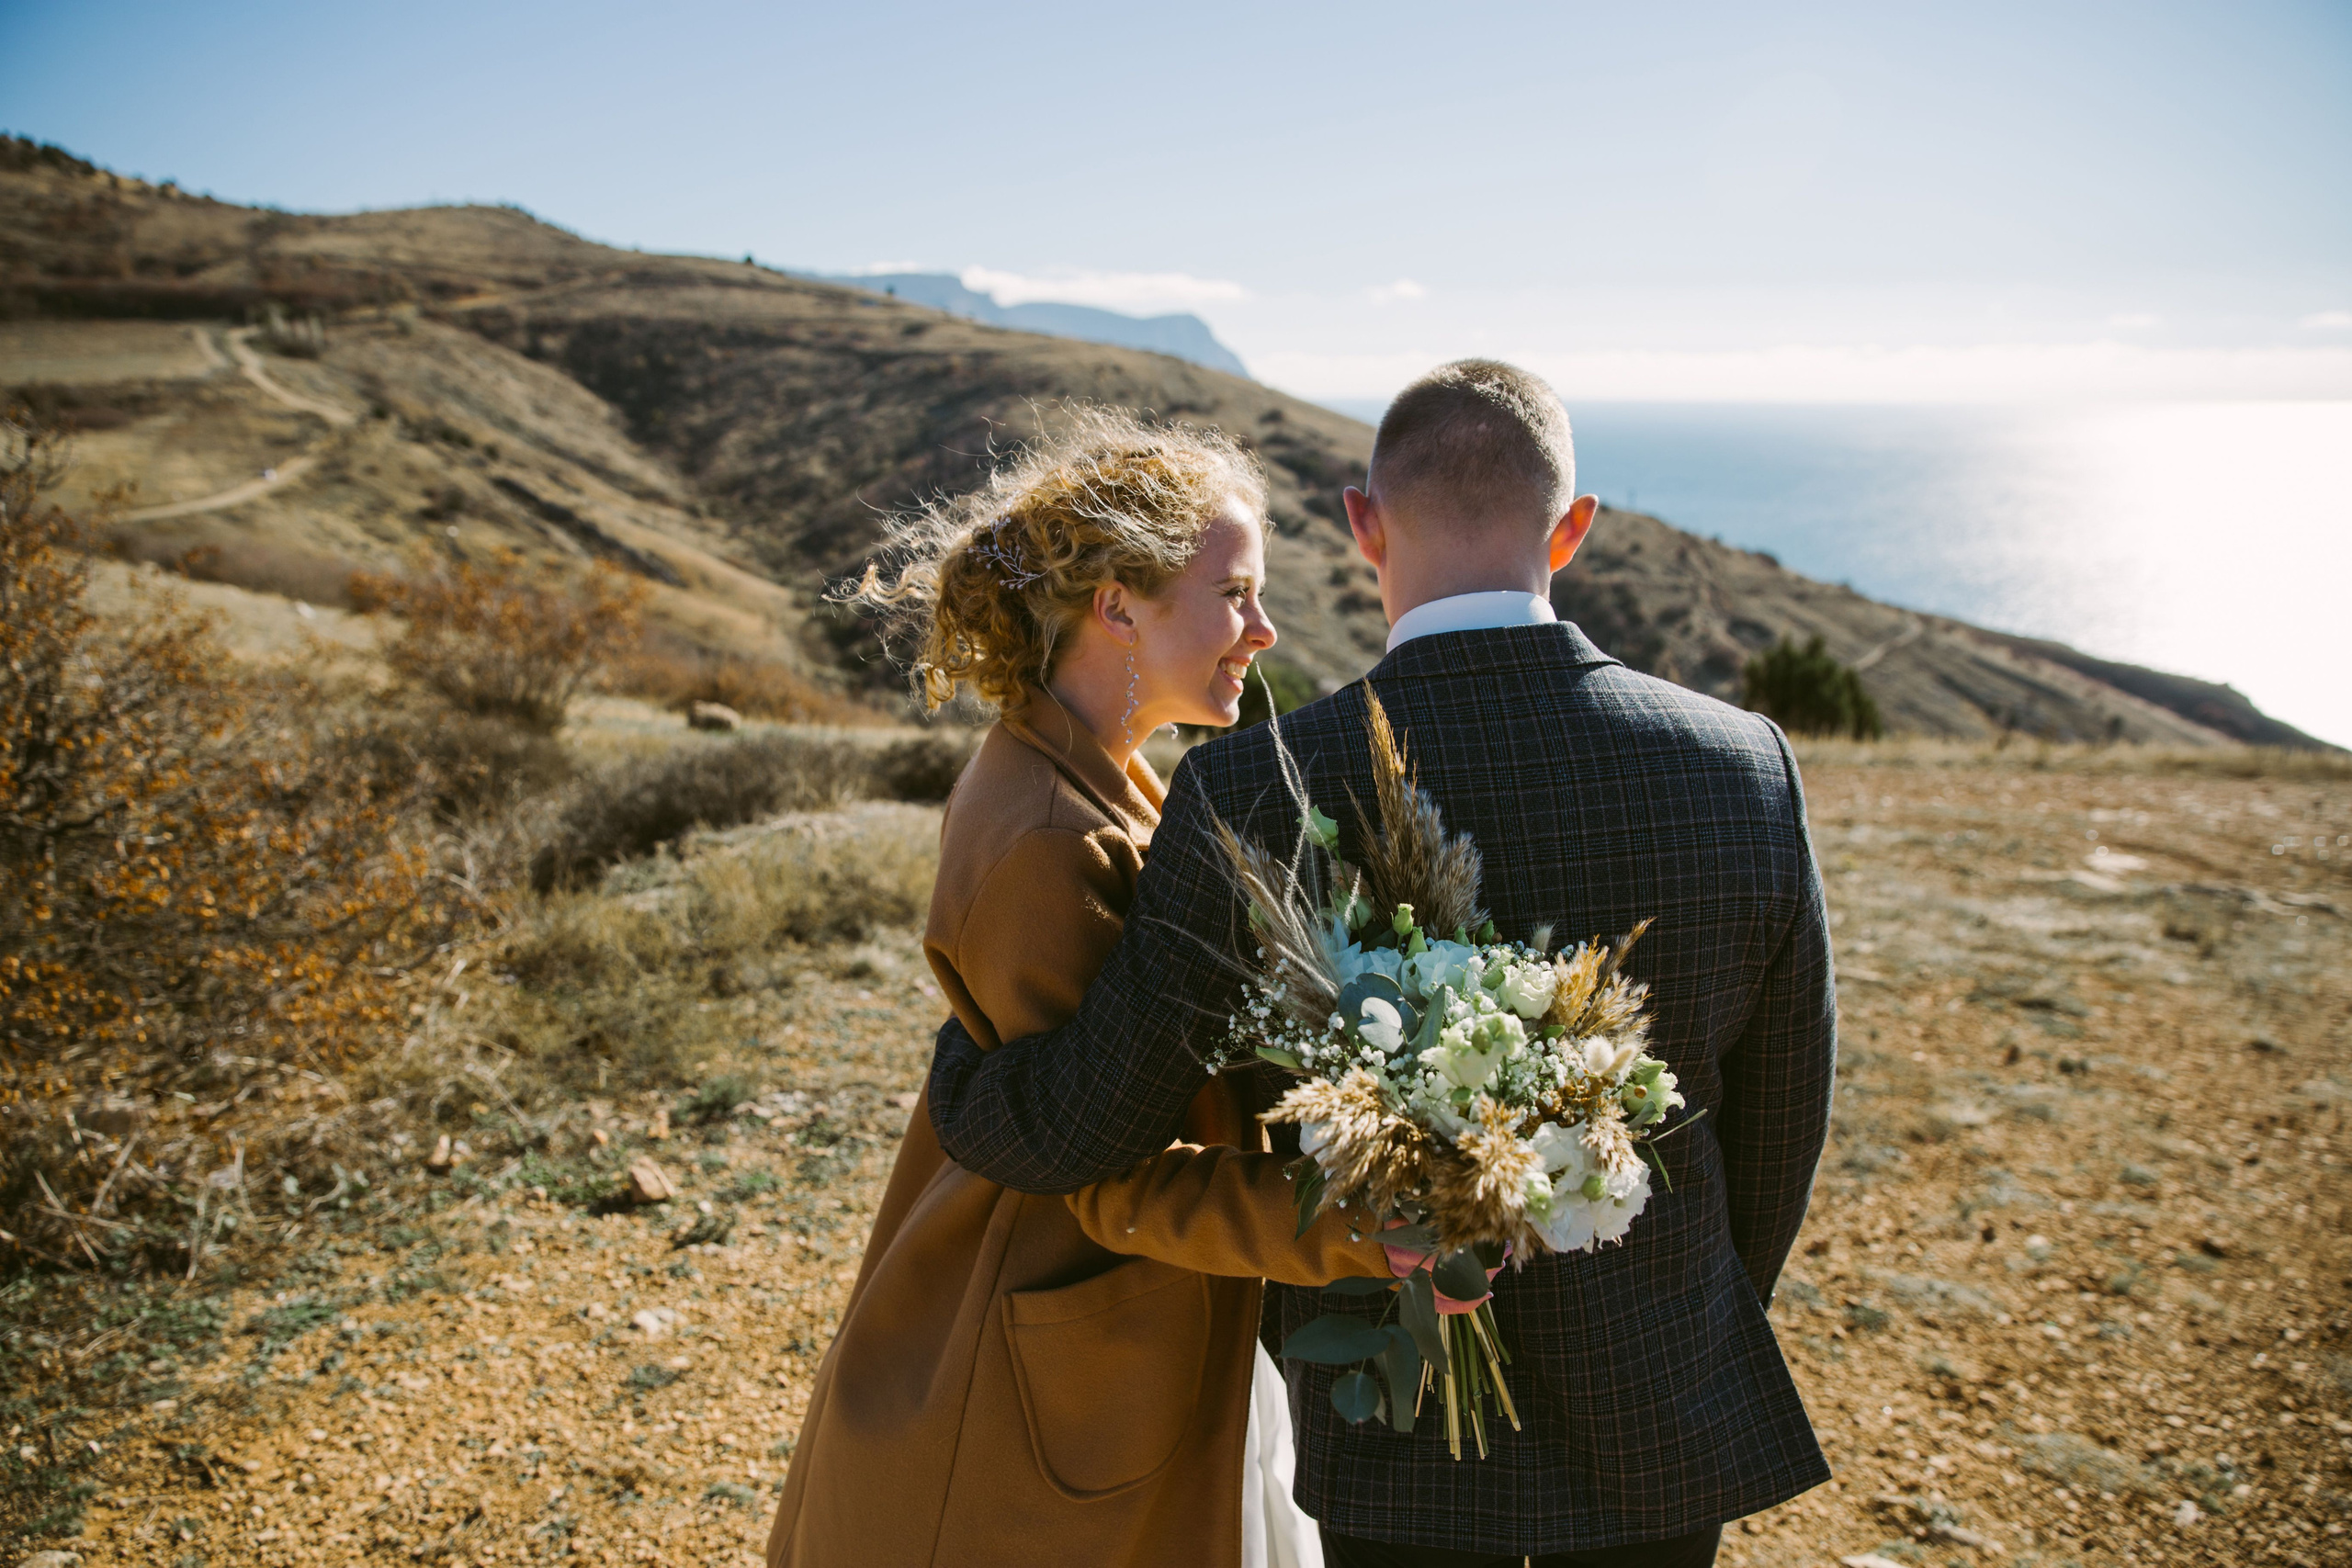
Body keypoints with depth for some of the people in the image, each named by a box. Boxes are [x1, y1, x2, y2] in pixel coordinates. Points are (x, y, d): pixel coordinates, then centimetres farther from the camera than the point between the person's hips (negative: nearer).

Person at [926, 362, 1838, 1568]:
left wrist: (953, 1061, 8)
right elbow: (1777, 1120, -1)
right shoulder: (1747, 769, -14)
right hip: (1663, 1422, 3)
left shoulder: (1255, 799, -23)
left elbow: (1085, 1124, -15)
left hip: (1410, 1440, -2)